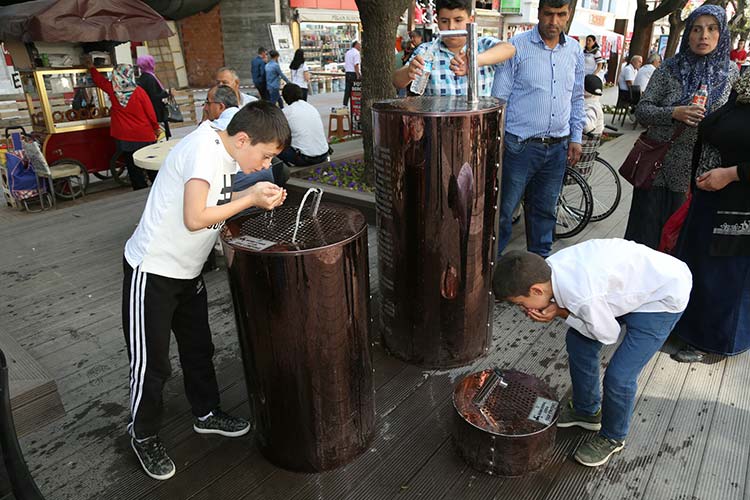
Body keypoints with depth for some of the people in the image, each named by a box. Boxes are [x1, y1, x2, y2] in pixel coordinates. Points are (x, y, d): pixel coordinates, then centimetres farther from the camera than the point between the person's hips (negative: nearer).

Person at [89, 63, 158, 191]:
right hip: (144, 135, -2)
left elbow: (99, 80, 15)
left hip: (124, 137, 2)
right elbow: (150, 111, -6)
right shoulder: (139, 91, -11)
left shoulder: (112, 90, -4)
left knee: (132, 165, 9)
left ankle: (141, 190, 12)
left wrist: (91, 68, 34)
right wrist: (156, 127, 7)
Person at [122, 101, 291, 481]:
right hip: (151, 273, -9)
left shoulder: (223, 151, 2)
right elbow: (195, 218, -32)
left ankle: (206, 413, 40)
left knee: (198, 348, 20)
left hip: (187, 272, 9)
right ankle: (143, 436, 29)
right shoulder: (203, 149, -26)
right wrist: (251, 198, -23)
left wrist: (256, 195, -8)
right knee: (151, 363, 7)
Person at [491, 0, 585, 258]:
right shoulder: (517, 46, -5)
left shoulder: (575, 50, 10)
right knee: (503, 211, 1)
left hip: (558, 148, 5)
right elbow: (499, 97, -5)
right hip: (520, 146, -5)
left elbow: (577, 98, 18)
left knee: (545, 211, 16)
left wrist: (576, 138, 12)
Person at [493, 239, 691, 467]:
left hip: (664, 298, -8)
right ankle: (586, 410, 34)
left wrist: (562, 313, -19)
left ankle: (613, 437, 21)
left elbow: (608, 335, -18)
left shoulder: (584, 297, -38)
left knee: (618, 377, -9)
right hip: (635, 280, 8)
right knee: (577, 340, 11)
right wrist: (556, 310, -16)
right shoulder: (547, 268, -15)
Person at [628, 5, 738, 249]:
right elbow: (641, 110, -5)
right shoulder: (670, 69, -2)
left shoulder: (731, 73, 4)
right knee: (645, 231, 4)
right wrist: (674, 113, -22)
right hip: (657, 165, -1)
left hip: (695, 172, 2)